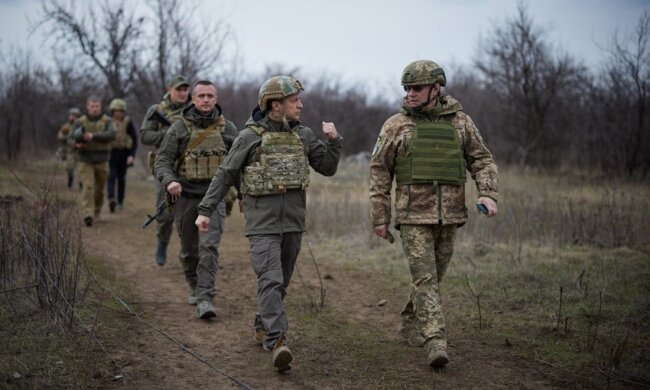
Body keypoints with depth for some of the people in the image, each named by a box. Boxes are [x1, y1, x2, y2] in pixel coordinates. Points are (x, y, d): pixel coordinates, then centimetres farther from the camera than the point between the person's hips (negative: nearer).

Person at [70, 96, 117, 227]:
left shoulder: (107, 121, 2)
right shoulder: (80, 122, 2)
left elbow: (111, 134, -16)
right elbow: (71, 138, 3)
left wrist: (94, 136, -28)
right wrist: (76, 144, -21)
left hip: (102, 161, 2)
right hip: (86, 161, -1)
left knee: (99, 189, 12)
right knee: (87, 186, -15)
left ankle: (96, 211, 32)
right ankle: (88, 215, -21)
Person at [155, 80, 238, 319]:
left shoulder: (227, 129, 3)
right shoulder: (179, 128, -1)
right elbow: (162, 160, -4)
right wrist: (169, 181, -23)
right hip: (185, 196, 1)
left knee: (209, 246, -16)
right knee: (189, 250, 13)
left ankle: (205, 299, -18)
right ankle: (195, 287, 36)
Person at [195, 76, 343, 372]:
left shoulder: (303, 135, 8)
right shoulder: (250, 137, -5)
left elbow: (328, 167, 11)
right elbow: (225, 175, -1)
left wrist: (333, 140, -5)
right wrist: (205, 209, -4)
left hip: (293, 222, 5)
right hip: (262, 222, -5)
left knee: (281, 281, 15)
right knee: (270, 280, -15)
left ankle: (263, 326, 34)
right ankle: (277, 342, -22)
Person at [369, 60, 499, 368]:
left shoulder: (459, 121, 5)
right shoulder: (396, 126, 0)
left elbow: (482, 160, 6)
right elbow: (379, 172, 2)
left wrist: (488, 194, -11)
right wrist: (379, 218, -1)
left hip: (449, 215, 3)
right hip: (413, 216, -3)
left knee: (433, 275, 14)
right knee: (424, 278, -11)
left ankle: (410, 323, 35)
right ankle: (435, 342, -14)